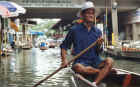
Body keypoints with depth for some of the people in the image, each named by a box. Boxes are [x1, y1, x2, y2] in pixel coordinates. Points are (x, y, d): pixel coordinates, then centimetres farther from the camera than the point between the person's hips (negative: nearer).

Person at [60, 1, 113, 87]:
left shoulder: (98, 32, 9)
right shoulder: (74, 30, 2)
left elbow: (98, 52, 8)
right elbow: (64, 46, 8)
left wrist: (99, 45, -14)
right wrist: (64, 60, -7)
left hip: (95, 61, 3)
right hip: (81, 61, -2)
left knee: (109, 61, -26)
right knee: (77, 67, -37)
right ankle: (106, 71, -17)